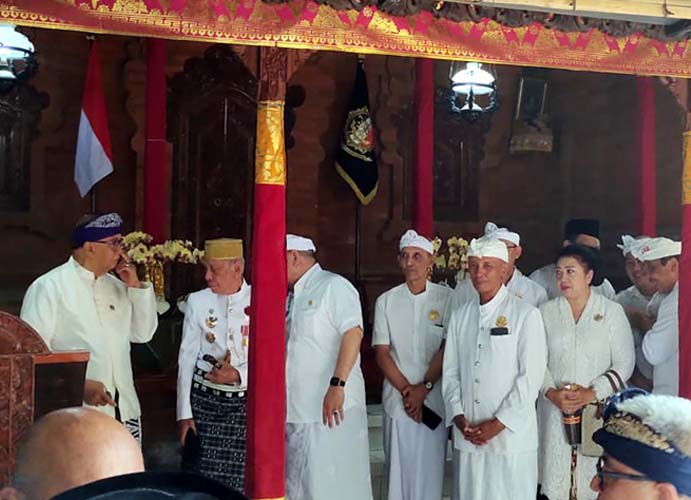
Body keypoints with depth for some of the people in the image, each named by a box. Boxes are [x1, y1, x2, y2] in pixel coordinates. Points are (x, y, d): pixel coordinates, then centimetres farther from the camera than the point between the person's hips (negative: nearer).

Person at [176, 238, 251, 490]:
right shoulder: (197, 302, 1)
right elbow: (186, 358, 3)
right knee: (202, 478, -2)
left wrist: (239, 374, -17)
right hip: (204, 401, 1)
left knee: (242, 482, 1)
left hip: (246, 403, 0)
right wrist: (184, 413, 0)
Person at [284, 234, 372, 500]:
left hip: (332, 407, -8)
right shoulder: (292, 297, 18)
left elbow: (353, 333, -18)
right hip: (295, 409, 8)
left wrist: (337, 385, -25)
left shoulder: (333, 286, -6)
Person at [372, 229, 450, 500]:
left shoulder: (446, 298, 0)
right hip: (397, 400, 1)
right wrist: (406, 391, -7)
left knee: (430, 469, 1)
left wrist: (423, 389, -9)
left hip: (434, 399, -1)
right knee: (398, 468, 4)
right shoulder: (386, 301, 5)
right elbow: (382, 354, 3)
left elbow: (448, 349, -3)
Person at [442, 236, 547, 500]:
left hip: (511, 436, -4)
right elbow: (450, 372, 10)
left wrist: (499, 424, -11)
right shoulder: (460, 316, 10)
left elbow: (531, 376, -8)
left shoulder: (526, 314, -4)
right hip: (467, 437, 4)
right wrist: (459, 418, -3)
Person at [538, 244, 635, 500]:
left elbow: (624, 363, -1)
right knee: (556, 477, 0)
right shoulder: (546, 312, 6)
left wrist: (592, 393, -12)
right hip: (554, 410, 2)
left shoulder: (612, 311, 1)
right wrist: (552, 393, -11)